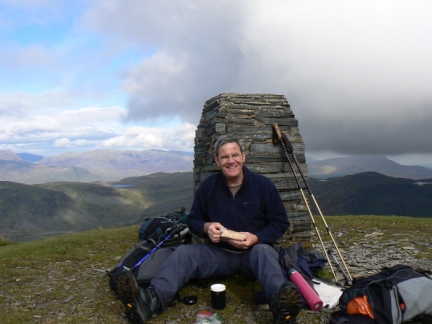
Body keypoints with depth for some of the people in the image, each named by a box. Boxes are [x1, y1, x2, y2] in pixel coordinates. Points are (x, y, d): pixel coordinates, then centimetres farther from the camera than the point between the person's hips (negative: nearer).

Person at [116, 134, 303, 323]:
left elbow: (280, 223, -2)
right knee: (184, 252, -23)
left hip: (253, 252, -1)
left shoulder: (263, 185, -6)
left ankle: (280, 302, -63)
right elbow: (193, 221, 9)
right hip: (218, 252, 2)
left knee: (264, 251, -36)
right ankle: (151, 299, -48)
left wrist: (256, 238, -20)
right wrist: (206, 227, -15)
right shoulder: (207, 187, -1)